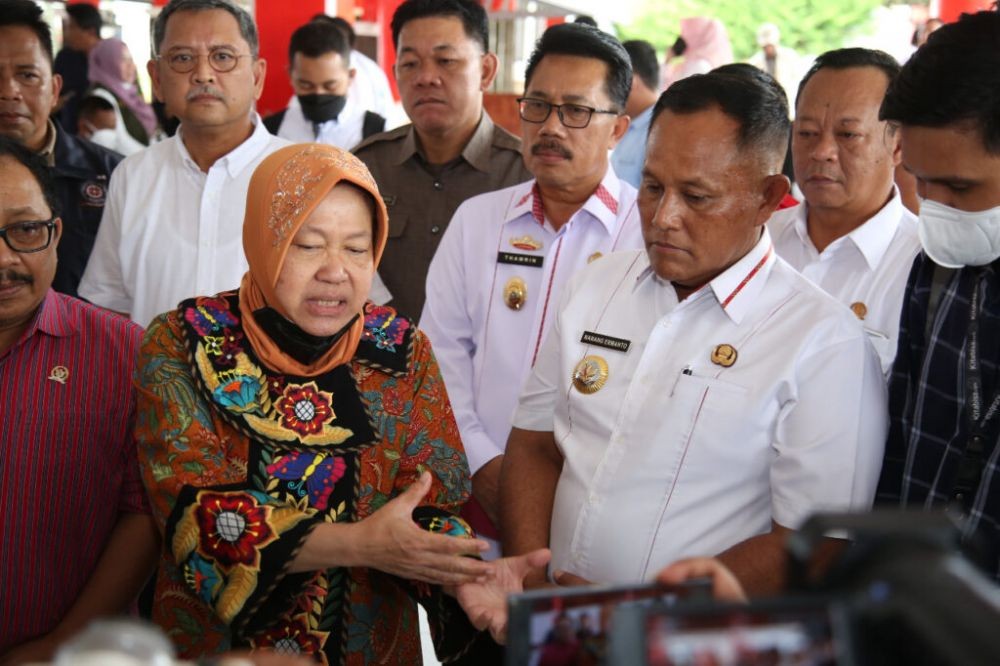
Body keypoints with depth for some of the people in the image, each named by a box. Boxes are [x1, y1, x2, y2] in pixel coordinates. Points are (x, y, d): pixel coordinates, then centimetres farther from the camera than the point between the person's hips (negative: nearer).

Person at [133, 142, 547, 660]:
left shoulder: (402, 351, 0)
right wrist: (359, 543, -26)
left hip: (374, 645, 1)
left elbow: (432, 505, -3)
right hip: (214, 641, -1)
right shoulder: (185, 343, -7)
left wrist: (461, 577, -24)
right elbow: (199, 511, -15)